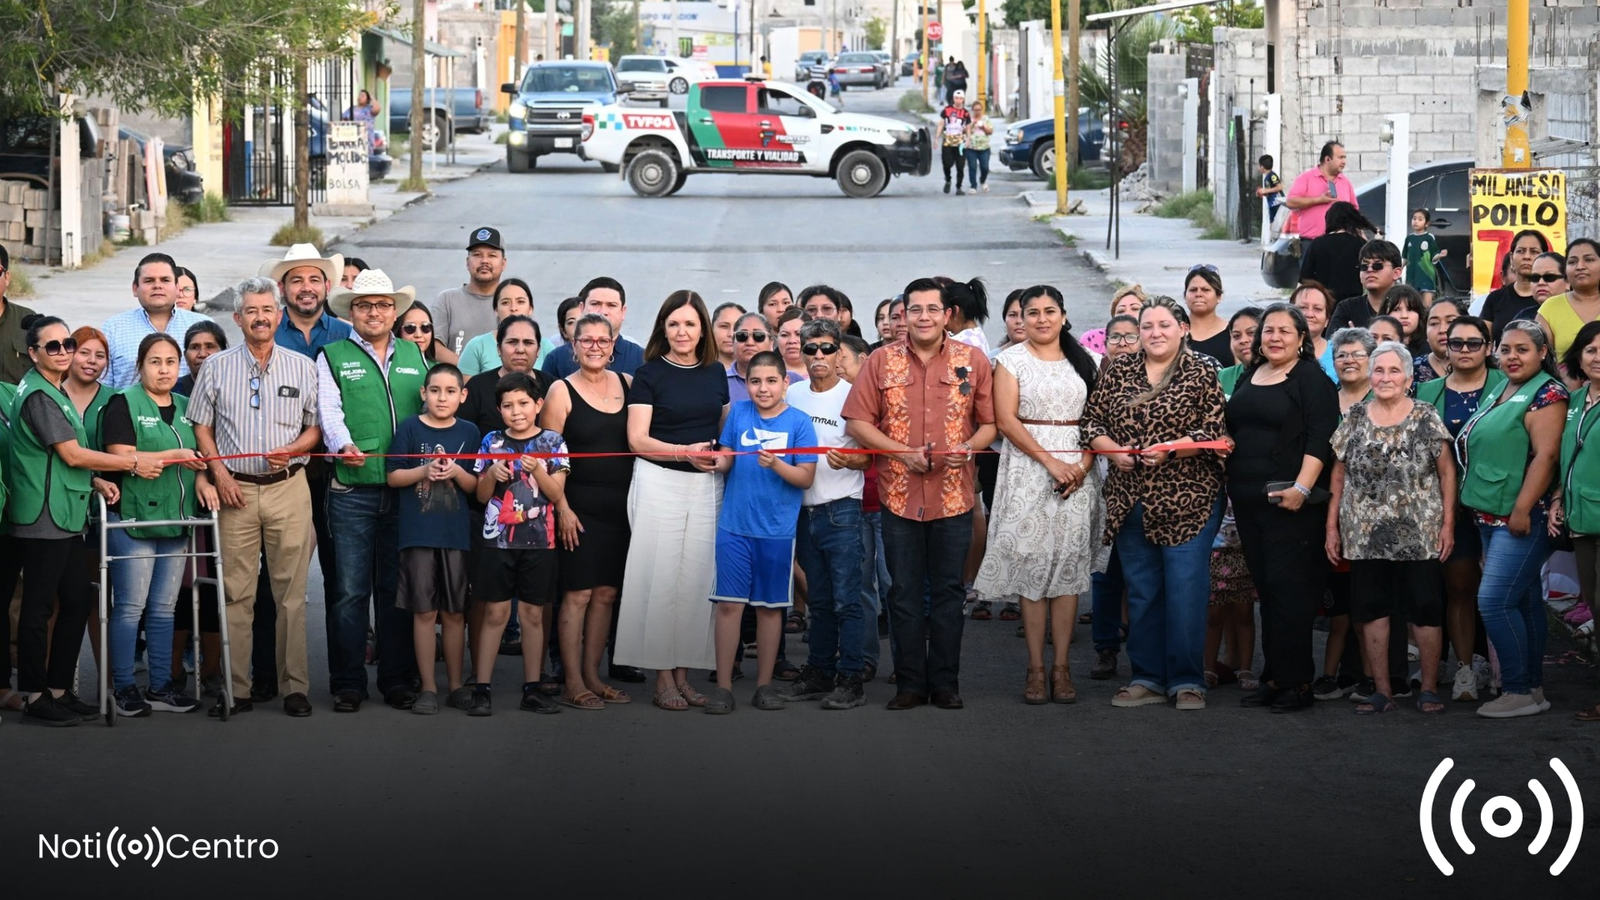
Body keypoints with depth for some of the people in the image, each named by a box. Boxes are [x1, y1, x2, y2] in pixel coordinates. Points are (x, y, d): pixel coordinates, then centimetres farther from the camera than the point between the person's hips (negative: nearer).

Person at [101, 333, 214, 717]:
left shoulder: (185, 408, 17)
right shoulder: (124, 404, -3)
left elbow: (198, 455, 23)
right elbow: (121, 457, -14)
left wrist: (201, 479, 1)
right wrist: (173, 456, -15)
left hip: (176, 520, 6)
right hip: (132, 520, -6)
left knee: (164, 607, 9)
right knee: (131, 607, -5)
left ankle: (161, 686, 14)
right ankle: (124, 688, 0)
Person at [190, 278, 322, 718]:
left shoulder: (303, 367, 8)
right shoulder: (217, 367, 7)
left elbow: (316, 428, 11)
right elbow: (202, 427, 10)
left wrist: (293, 449, -8)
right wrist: (220, 474, -2)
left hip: (289, 487, 0)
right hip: (235, 488, 0)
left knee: (291, 591, -1)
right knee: (236, 592, -1)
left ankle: (294, 686, 4)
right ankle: (236, 689, 3)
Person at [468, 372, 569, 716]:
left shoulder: (552, 442, 3)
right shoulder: (492, 442, 6)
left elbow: (556, 495, 0)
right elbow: (482, 496, 9)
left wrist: (538, 471, -16)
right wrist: (492, 474, -11)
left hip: (538, 539, 0)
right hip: (496, 539, 0)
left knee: (533, 613, 4)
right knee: (495, 612, -1)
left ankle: (532, 688, 10)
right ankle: (481, 689, 0)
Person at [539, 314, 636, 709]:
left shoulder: (628, 385, 9)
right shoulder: (562, 391, -3)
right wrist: (562, 507, -12)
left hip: (620, 505, 4)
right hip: (579, 505, -4)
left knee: (606, 593, 8)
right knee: (578, 592, -5)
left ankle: (592, 676, 17)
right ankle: (572, 684, -1)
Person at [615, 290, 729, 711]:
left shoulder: (715, 373, 10)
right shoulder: (649, 373, -2)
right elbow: (637, 439, -8)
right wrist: (685, 451, -21)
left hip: (706, 484, 4)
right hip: (659, 483, -4)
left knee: (697, 577, 4)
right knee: (661, 577, -3)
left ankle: (683, 672, 11)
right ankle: (662, 676, 1)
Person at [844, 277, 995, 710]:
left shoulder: (973, 360, 4)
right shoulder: (881, 361, 3)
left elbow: (990, 423, 5)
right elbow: (858, 422, 0)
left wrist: (968, 447, -16)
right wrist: (903, 453, -12)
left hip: (954, 494, 0)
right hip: (899, 494, 0)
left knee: (947, 592, 5)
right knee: (904, 593, 5)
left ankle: (945, 682, 13)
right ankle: (910, 683, 12)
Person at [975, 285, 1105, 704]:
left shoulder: (1082, 361, 11)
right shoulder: (1011, 360, 3)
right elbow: (1006, 420, -5)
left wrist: (1084, 464, -9)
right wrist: (1051, 462, -13)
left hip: (1077, 470, 2)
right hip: (1027, 471, -2)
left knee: (1069, 564, -1)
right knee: (1031, 562, -5)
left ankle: (1061, 666, 3)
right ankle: (1035, 667, -1)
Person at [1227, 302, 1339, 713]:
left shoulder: (1311, 379, -4)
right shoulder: (1248, 378, 18)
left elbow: (1320, 439, -13)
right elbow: (1232, 430, 29)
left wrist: (1301, 487, -21)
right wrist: (1221, 445, 10)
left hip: (1290, 501, -7)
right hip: (1249, 500, 7)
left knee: (1288, 587, -8)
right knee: (1265, 587, 10)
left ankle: (1296, 681, -4)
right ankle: (1274, 678, 15)